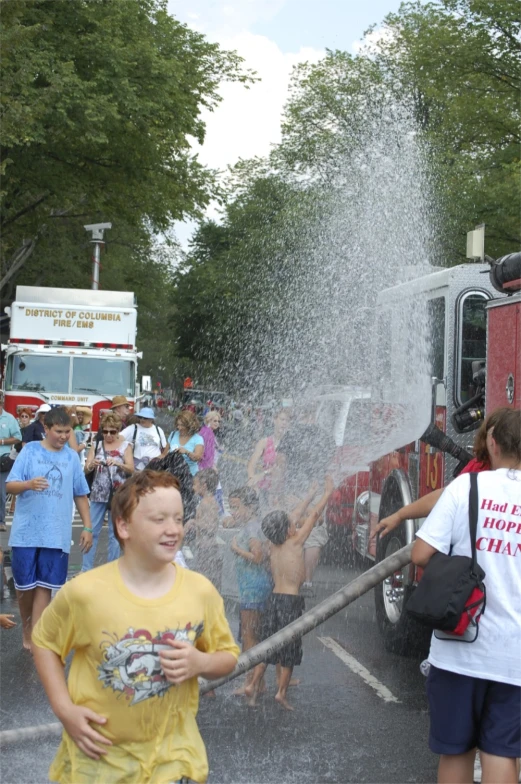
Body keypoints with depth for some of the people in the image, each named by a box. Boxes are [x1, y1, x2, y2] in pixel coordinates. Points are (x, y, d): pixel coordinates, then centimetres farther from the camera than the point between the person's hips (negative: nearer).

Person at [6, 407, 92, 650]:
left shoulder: (72, 457, 7)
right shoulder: (30, 450, -1)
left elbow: (81, 495, 13)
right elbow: (10, 485, -7)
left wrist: (88, 527, 8)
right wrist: (29, 484, -28)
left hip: (56, 535, 1)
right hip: (26, 532, -1)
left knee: (44, 586, -1)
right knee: (25, 585, 7)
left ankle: (35, 639, -1)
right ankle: (27, 631, 28)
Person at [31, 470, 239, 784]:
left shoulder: (201, 591, -8)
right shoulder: (84, 592, -15)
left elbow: (228, 656, 5)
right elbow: (45, 643, 2)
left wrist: (200, 663, -16)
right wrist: (64, 709, -8)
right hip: (98, 754, -1)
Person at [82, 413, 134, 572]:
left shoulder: (125, 446, 0)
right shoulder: (96, 445, 5)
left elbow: (131, 469, -9)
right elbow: (86, 469, 0)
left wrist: (117, 463, -26)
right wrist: (92, 465, -23)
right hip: (98, 494, 2)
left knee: (115, 532, 4)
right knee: (91, 531, 3)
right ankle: (86, 568, 8)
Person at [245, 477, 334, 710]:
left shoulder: (273, 547, 6)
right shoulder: (295, 542, -11)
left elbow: (297, 519, 19)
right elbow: (314, 516, -3)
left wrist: (309, 497, 29)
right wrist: (328, 492, 9)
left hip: (275, 597, 6)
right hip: (291, 600, -6)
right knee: (290, 646, 4)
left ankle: (254, 685, 8)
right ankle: (282, 692, 8)